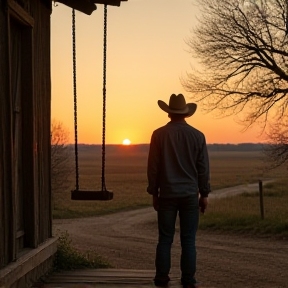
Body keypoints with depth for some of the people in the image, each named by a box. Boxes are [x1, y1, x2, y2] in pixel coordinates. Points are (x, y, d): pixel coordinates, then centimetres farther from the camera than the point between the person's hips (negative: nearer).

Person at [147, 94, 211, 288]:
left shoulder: (159, 134, -4)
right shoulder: (197, 135, -1)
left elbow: (153, 167, -2)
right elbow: (203, 168, 2)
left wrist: (154, 193, 7)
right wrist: (204, 194, 9)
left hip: (167, 194, 0)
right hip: (190, 195, 1)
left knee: (165, 239, 7)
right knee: (188, 240, 4)